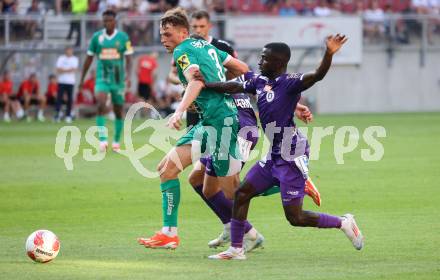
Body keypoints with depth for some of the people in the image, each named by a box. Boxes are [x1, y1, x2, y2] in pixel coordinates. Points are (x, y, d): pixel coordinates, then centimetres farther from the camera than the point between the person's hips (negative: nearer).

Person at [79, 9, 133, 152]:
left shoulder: (123, 37, -3)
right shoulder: (97, 37, 1)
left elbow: (128, 58, -4)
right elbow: (89, 58, 9)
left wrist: (128, 75, -21)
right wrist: (82, 78, 11)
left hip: (118, 79, 0)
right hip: (102, 78, 0)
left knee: (118, 112, 8)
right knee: (101, 106, -21)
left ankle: (116, 142, 24)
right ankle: (102, 140, -24)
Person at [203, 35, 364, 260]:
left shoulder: (290, 82, -17)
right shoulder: (260, 81, 8)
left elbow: (317, 76, -33)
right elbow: (234, 88, 22)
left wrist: (329, 54, -51)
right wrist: (205, 85, 25)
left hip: (291, 155, -9)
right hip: (274, 155, 9)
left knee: (295, 217, -6)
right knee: (242, 193, 10)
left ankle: (343, 223, 12)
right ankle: (236, 249, 20)